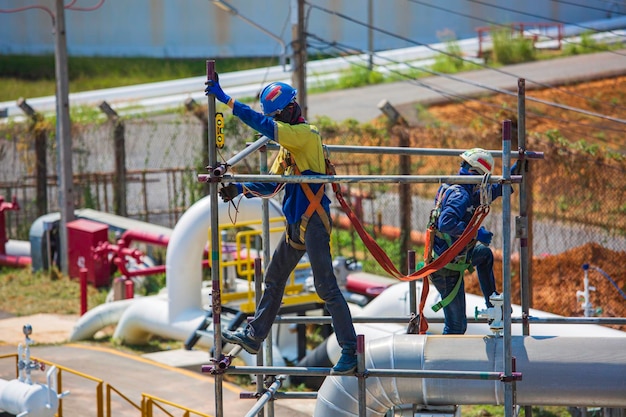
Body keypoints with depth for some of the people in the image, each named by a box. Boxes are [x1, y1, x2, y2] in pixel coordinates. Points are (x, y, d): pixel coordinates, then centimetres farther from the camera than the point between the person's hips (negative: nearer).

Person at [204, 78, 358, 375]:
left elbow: (264, 126, -25)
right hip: (296, 224, 10)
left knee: (325, 286, -10)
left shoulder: (306, 134, -14)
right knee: (274, 280, 18)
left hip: (314, 222, -10)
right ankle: (253, 337, 30)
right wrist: (240, 189, 2)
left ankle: (350, 351, -7)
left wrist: (226, 100, -24)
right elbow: (271, 185, 17)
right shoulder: (288, 142, 15)